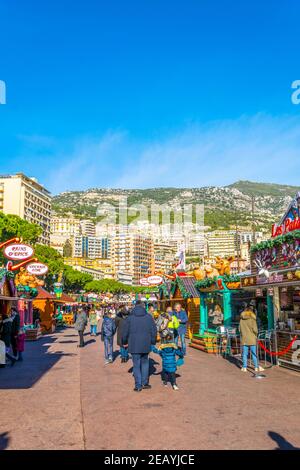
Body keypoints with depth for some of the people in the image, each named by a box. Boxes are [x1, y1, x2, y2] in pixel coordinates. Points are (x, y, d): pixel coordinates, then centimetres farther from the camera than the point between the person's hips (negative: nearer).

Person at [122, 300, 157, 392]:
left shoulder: (130, 318, -4)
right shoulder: (149, 317, 0)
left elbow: (125, 332, 0)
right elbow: (154, 331, 4)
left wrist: (124, 342, 16)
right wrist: (153, 342, 16)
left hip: (134, 345, -2)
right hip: (146, 345, 2)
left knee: (136, 365, 6)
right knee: (144, 362, 19)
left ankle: (138, 386, 8)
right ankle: (144, 383, 19)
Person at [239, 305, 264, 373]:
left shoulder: (241, 319, 5)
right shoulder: (252, 319, -8)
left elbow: (240, 329, 8)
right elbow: (255, 329, -11)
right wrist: (256, 334, 7)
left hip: (244, 338, 3)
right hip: (251, 339, -3)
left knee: (245, 353, 8)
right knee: (254, 353, 3)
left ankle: (244, 367, 11)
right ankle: (257, 367, 8)